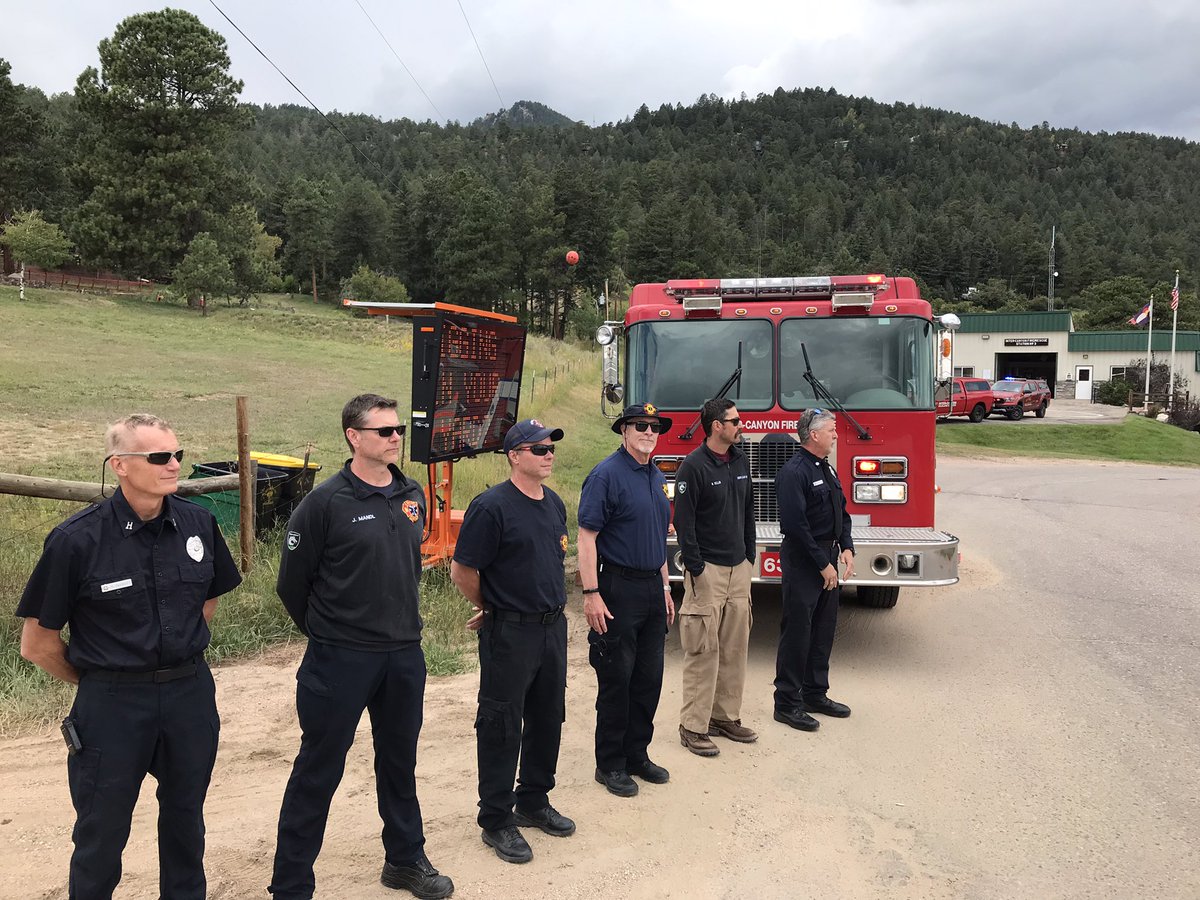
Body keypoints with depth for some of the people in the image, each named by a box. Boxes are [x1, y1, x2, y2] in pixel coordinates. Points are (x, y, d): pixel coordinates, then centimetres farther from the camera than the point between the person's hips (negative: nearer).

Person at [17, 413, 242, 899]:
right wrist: (97, 678, 3)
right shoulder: (77, 539, -16)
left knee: (185, 821, 21)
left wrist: (180, 655, 11)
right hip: (112, 706, -3)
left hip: (191, 695, 4)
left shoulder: (198, 524, -5)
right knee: (102, 834, 14)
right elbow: (37, 644, -7)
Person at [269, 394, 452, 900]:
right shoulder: (326, 502, -13)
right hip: (340, 659, -5)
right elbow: (292, 583, -6)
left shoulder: (412, 496, 4)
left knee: (400, 762, 19)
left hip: (404, 654, 6)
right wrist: (326, 633, 5)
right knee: (317, 772, 6)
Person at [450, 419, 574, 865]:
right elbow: (462, 571, -13)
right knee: (502, 727, 4)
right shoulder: (491, 506, -17)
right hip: (509, 633, -7)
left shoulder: (554, 503, 7)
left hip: (552, 626, 8)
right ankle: (496, 821, 17)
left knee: (547, 719, 17)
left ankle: (534, 803, 34)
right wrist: (490, 608, 1)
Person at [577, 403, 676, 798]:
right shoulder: (607, 474, -12)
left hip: (653, 591, 8)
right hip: (618, 590, -8)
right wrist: (591, 594, -22)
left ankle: (637, 755, 27)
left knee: (649, 679, 13)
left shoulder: (657, 478, 13)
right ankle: (610, 765, 15)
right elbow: (587, 537, -16)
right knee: (616, 680, 2)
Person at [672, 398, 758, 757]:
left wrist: (749, 556, 15)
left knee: (735, 647, 12)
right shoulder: (694, 466, -13)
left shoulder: (740, 460, 10)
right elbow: (684, 521, -14)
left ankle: (726, 716, 23)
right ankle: (693, 727, 6)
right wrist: (696, 569, -16)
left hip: (738, 567, 7)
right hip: (708, 568, -7)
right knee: (703, 650, -3)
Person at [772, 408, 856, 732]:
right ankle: (787, 703, 6)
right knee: (797, 632, -3)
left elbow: (841, 511, 20)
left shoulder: (826, 470, 14)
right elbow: (796, 525, -22)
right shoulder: (794, 472, -16)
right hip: (803, 562, -9)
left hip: (827, 560, 9)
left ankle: (815, 694, 27)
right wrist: (823, 564, -18)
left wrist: (846, 548, 5)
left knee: (824, 630, 15)